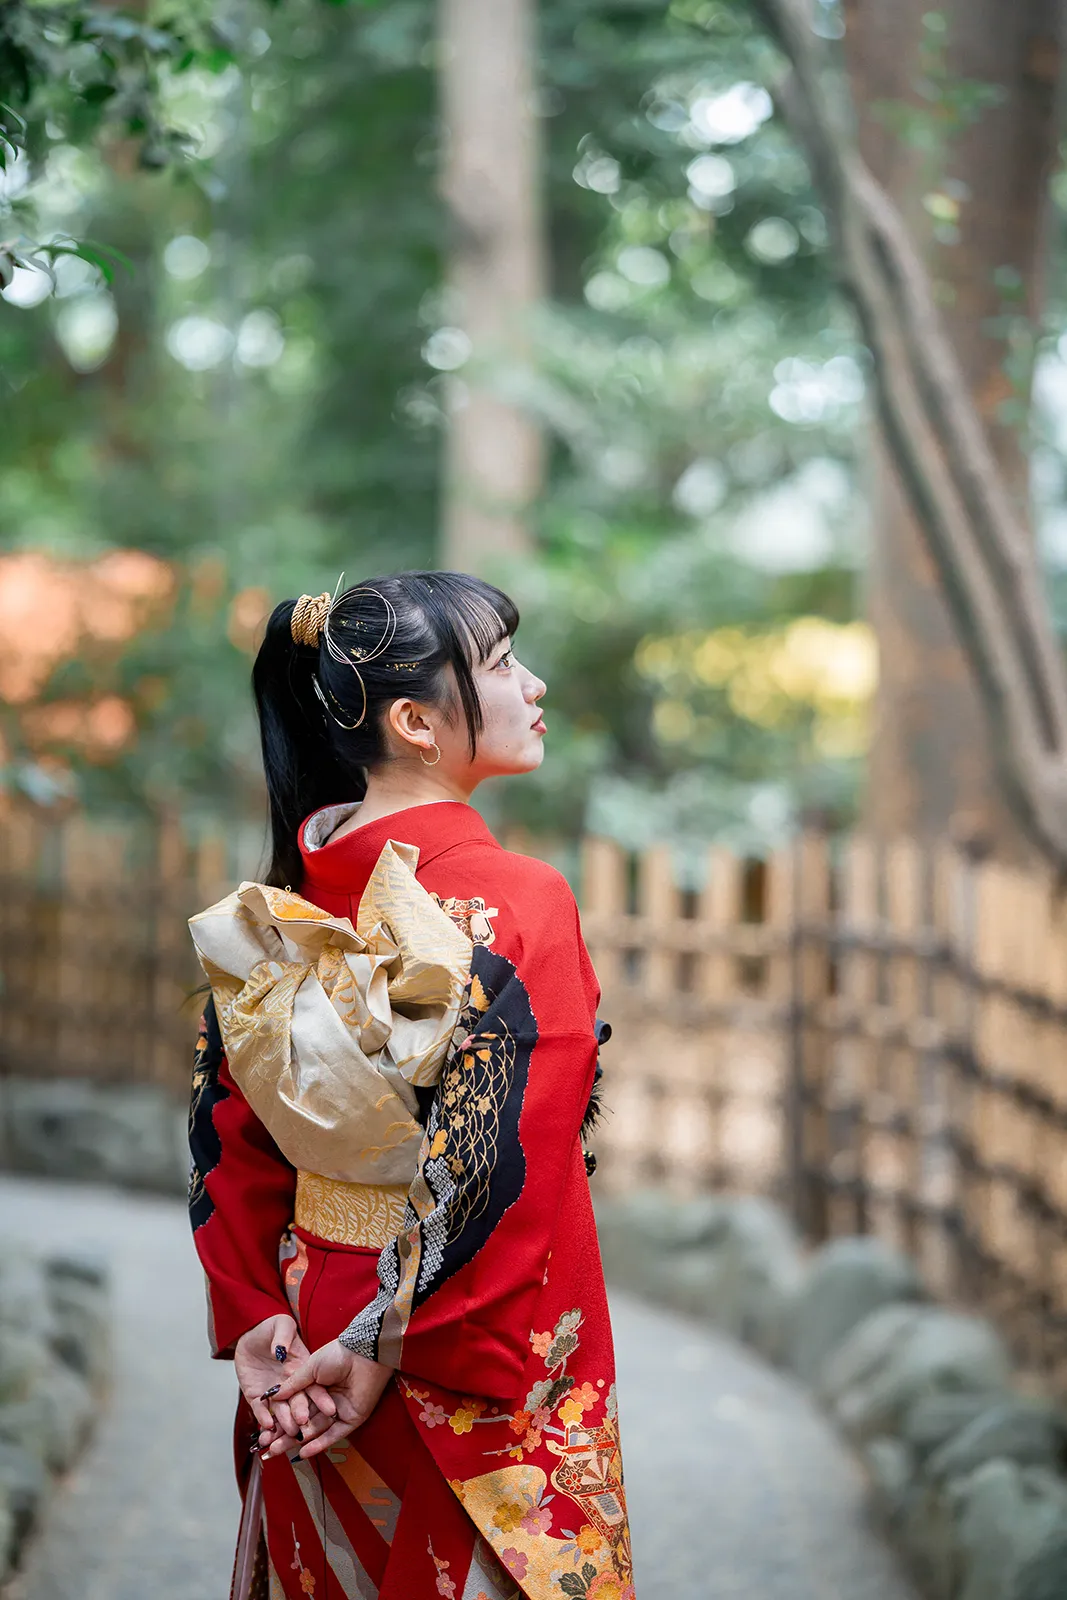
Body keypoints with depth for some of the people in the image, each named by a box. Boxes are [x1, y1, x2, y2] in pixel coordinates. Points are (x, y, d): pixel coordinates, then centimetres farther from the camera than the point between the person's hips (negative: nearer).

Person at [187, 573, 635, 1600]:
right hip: (482, 1385, -6)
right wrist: (387, 1350, -16)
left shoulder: (280, 900, -1)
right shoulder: (520, 906, -20)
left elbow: (227, 1138, 0)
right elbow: (496, 1177, -23)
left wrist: (255, 1320, 2)